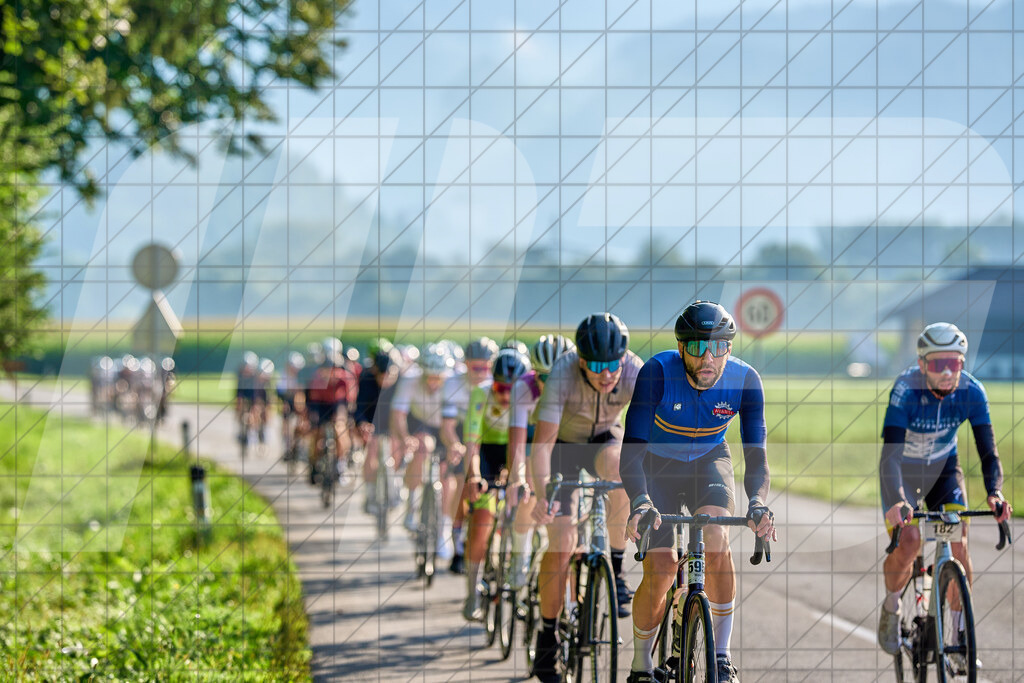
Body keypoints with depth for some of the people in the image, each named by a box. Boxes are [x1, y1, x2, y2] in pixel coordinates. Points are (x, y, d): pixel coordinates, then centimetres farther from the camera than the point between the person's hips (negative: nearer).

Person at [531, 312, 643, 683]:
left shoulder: (636, 373, -30)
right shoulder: (562, 376, -34)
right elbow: (542, 443, -38)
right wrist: (542, 494, -52)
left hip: (604, 439, 2)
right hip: (564, 444, -2)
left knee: (620, 463, -35)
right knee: (561, 545, -12)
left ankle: (615, 569, -16)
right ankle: (547, 639, 5)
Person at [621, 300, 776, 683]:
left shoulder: (744, 380, -25)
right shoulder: (657, 372, -31)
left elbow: (756, 453, -27)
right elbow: (631, 451, -35)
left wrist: (757, 503, -46)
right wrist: (640, 502, -53)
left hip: (709, 461, 1)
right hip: (658, 464, -1)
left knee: (717, 538, -27)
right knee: (660, 570, -14)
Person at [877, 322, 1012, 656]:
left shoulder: (971, 391, -23)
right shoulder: (906, 390, -32)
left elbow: (988, 450, -23)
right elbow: (890, 454, -39)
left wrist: (994, 492, -43)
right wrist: (896, 501, -55)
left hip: (943, 468, 2)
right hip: (904, 470, -2)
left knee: (959, 544, -14)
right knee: (907, 543, -21)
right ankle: (890, 607, 10)